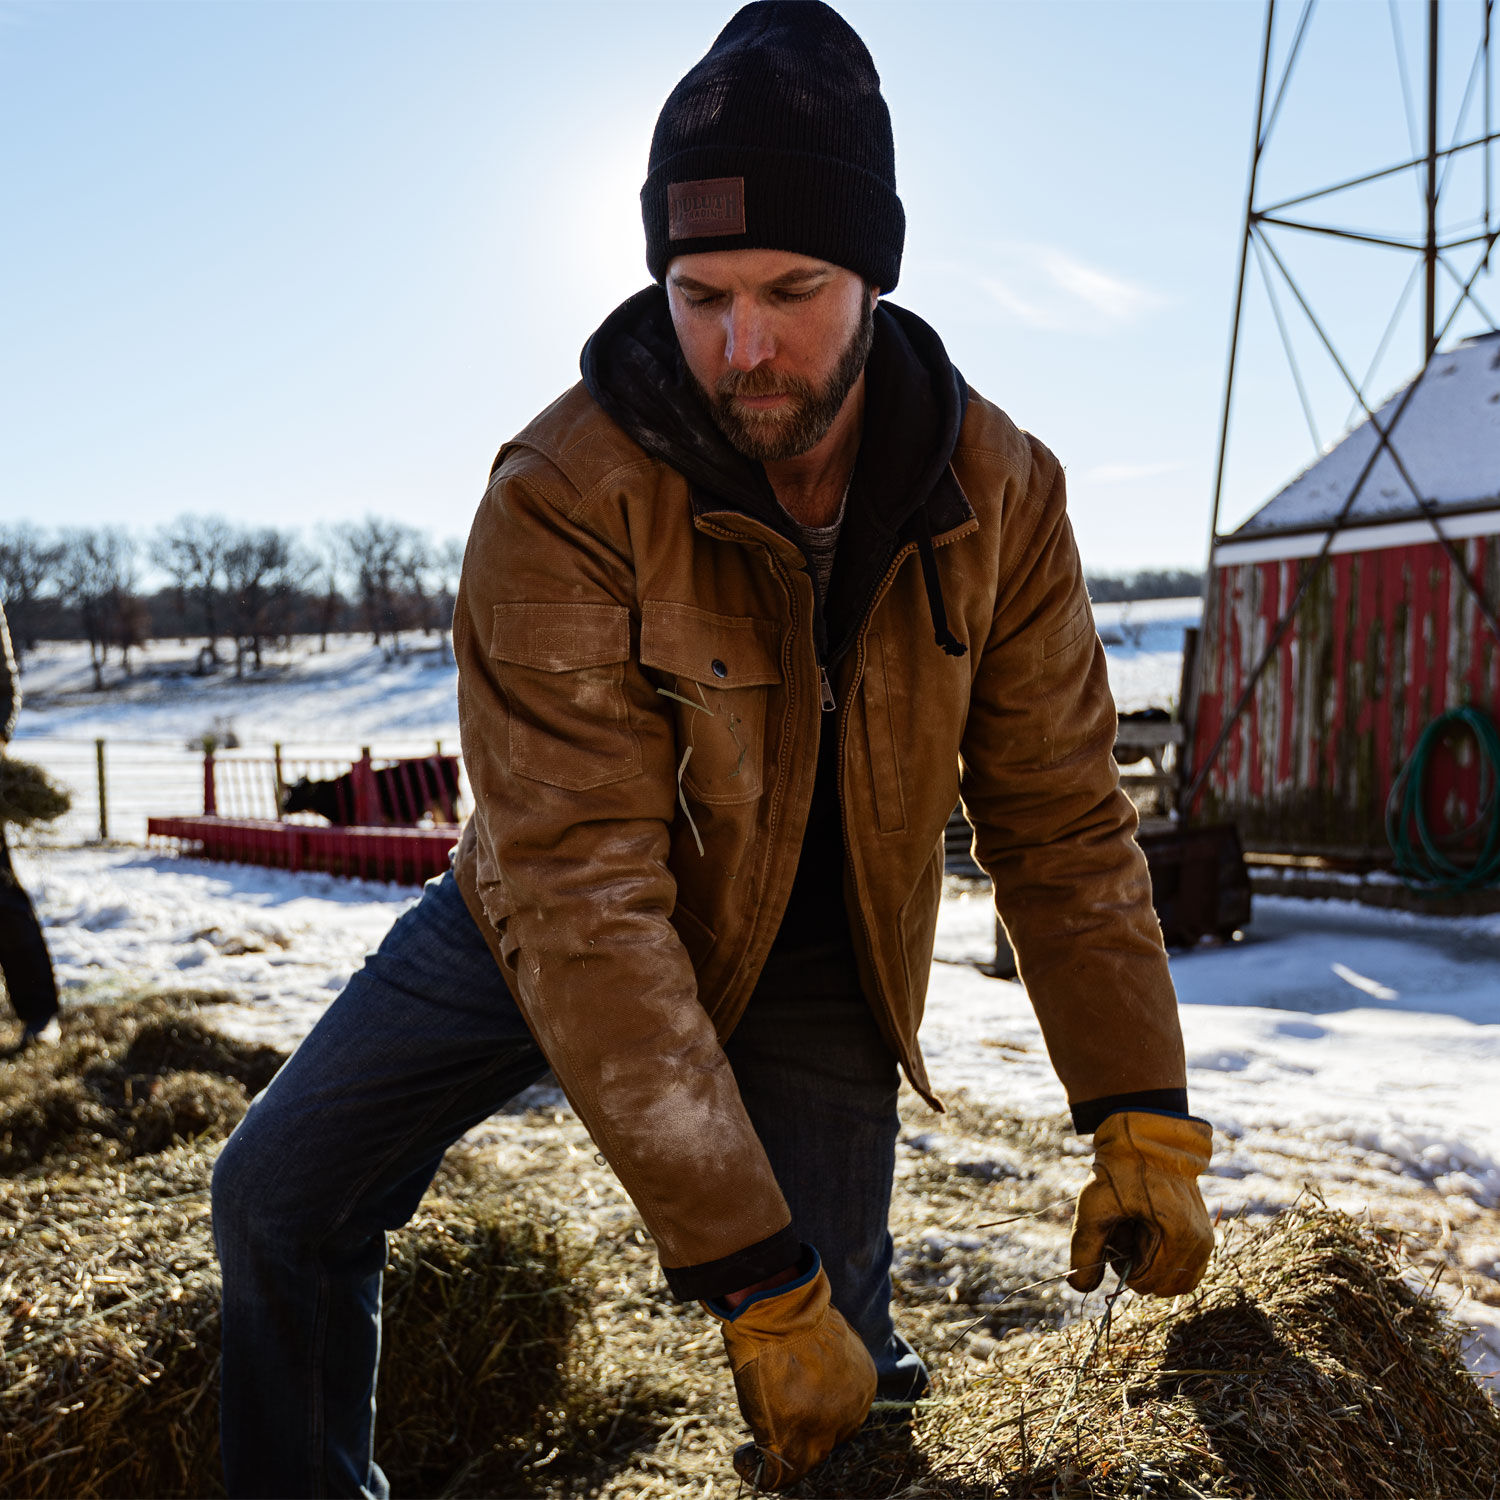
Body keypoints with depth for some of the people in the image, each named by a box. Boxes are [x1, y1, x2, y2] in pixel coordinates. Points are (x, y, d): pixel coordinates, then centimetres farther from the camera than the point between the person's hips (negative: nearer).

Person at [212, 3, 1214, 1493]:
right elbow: (586, 898, -35)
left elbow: (1060, 820, -9)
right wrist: (748, 1272, -37)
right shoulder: (561, 500, -30)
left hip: (810, 962, 1)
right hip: (546, 927, 0)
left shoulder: (1000, 494, -18)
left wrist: (1141, 1119, -17)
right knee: (278, 1199, -1)